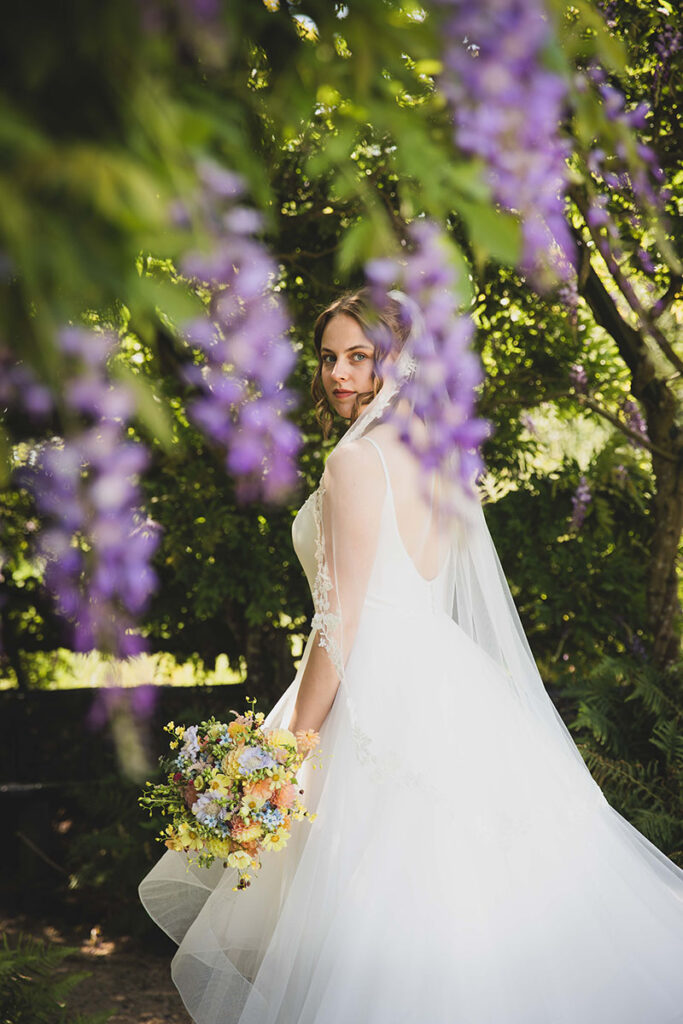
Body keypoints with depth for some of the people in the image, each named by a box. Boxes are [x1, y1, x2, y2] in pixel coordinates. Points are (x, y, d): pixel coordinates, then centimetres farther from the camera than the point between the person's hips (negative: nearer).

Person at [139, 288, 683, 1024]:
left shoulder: (356, 459, -14)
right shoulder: (433, 459, 13)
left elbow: (342, 623, -17)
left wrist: (292, 747, -12)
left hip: (382, 692, -9)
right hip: (443, 679, 9)